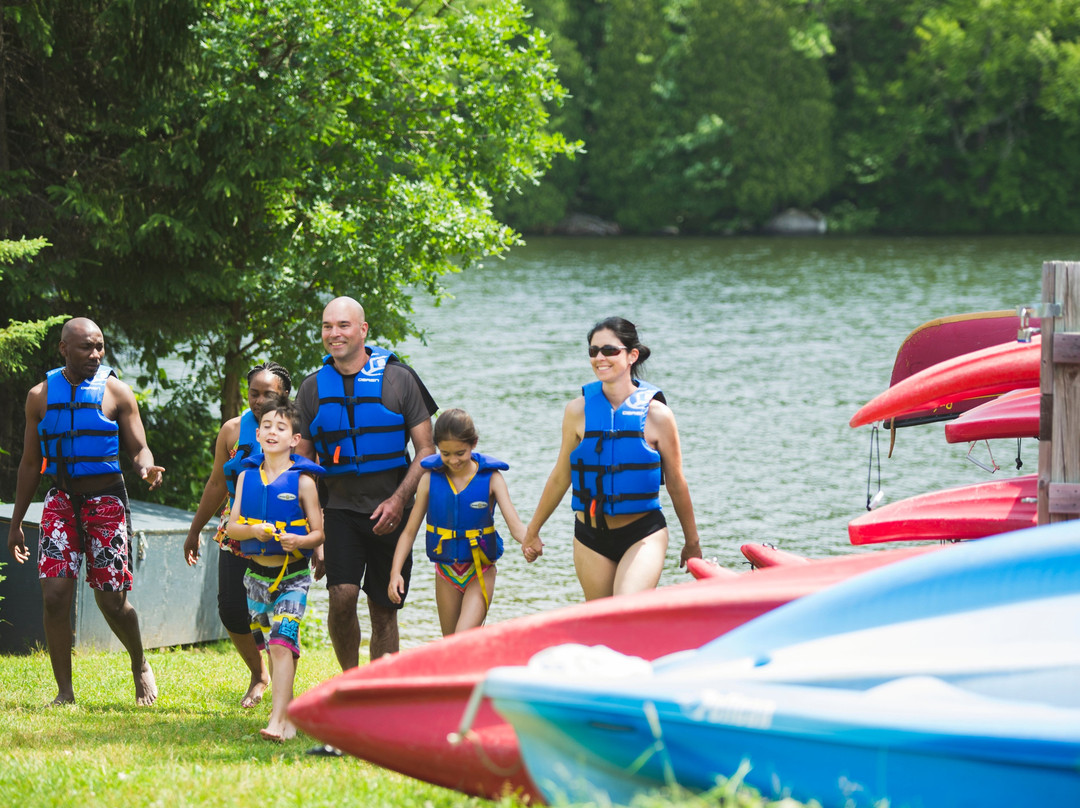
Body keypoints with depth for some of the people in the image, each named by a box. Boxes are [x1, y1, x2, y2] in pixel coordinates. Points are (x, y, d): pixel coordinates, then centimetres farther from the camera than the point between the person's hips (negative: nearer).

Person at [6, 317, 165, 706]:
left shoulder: (116, 392, 0)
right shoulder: (41, 396, 6)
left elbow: (139, 448, 1)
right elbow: (30, 463, 13)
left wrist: (147, 468, -24)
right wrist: (15, 523, 13)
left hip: (107, 501, -2)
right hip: (61, 500, 2)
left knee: (112, 602, 0)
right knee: (54, 595, -11)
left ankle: (140, 665, 28)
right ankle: (64, 691, -2)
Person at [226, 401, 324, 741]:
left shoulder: (302, 481, -5)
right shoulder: (247, 476, 6)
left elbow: (319, 533, -5)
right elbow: (232, 527, 4)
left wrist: (299, 540, -26)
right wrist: (254, 531, -17)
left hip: (293, 576, -5)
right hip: (258, 573, 5)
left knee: (282, 642, -18)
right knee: (273, 646, 12)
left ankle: (278, 721, -24)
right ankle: (288, 713, 24)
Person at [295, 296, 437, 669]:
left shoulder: (398, 379, -1)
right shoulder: (313, 388, 6)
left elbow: (426, 450, 0)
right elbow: (302, 460, 11)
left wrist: (398, 500, -14)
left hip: (389, 514, -1)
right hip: (339, 509, 1)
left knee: (384, 611, 5)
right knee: (342, 596, -19)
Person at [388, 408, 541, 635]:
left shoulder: (491, 478, -10)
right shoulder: (430, 479, -5)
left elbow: (514, 523, -17)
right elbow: (410, 531, 0)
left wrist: (529, 542, -40)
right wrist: (396, 571, -12)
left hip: (480, 573, -3)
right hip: (446, 573, 3)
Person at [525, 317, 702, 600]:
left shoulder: (656, 414, -6)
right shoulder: (579, 411, -1)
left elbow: (676, 484, 4)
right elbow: (561, 476, 11)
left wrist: (692, 541, 13)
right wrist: (532, 530, 17)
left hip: (643, 534, -3)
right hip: (590, 536, 3)